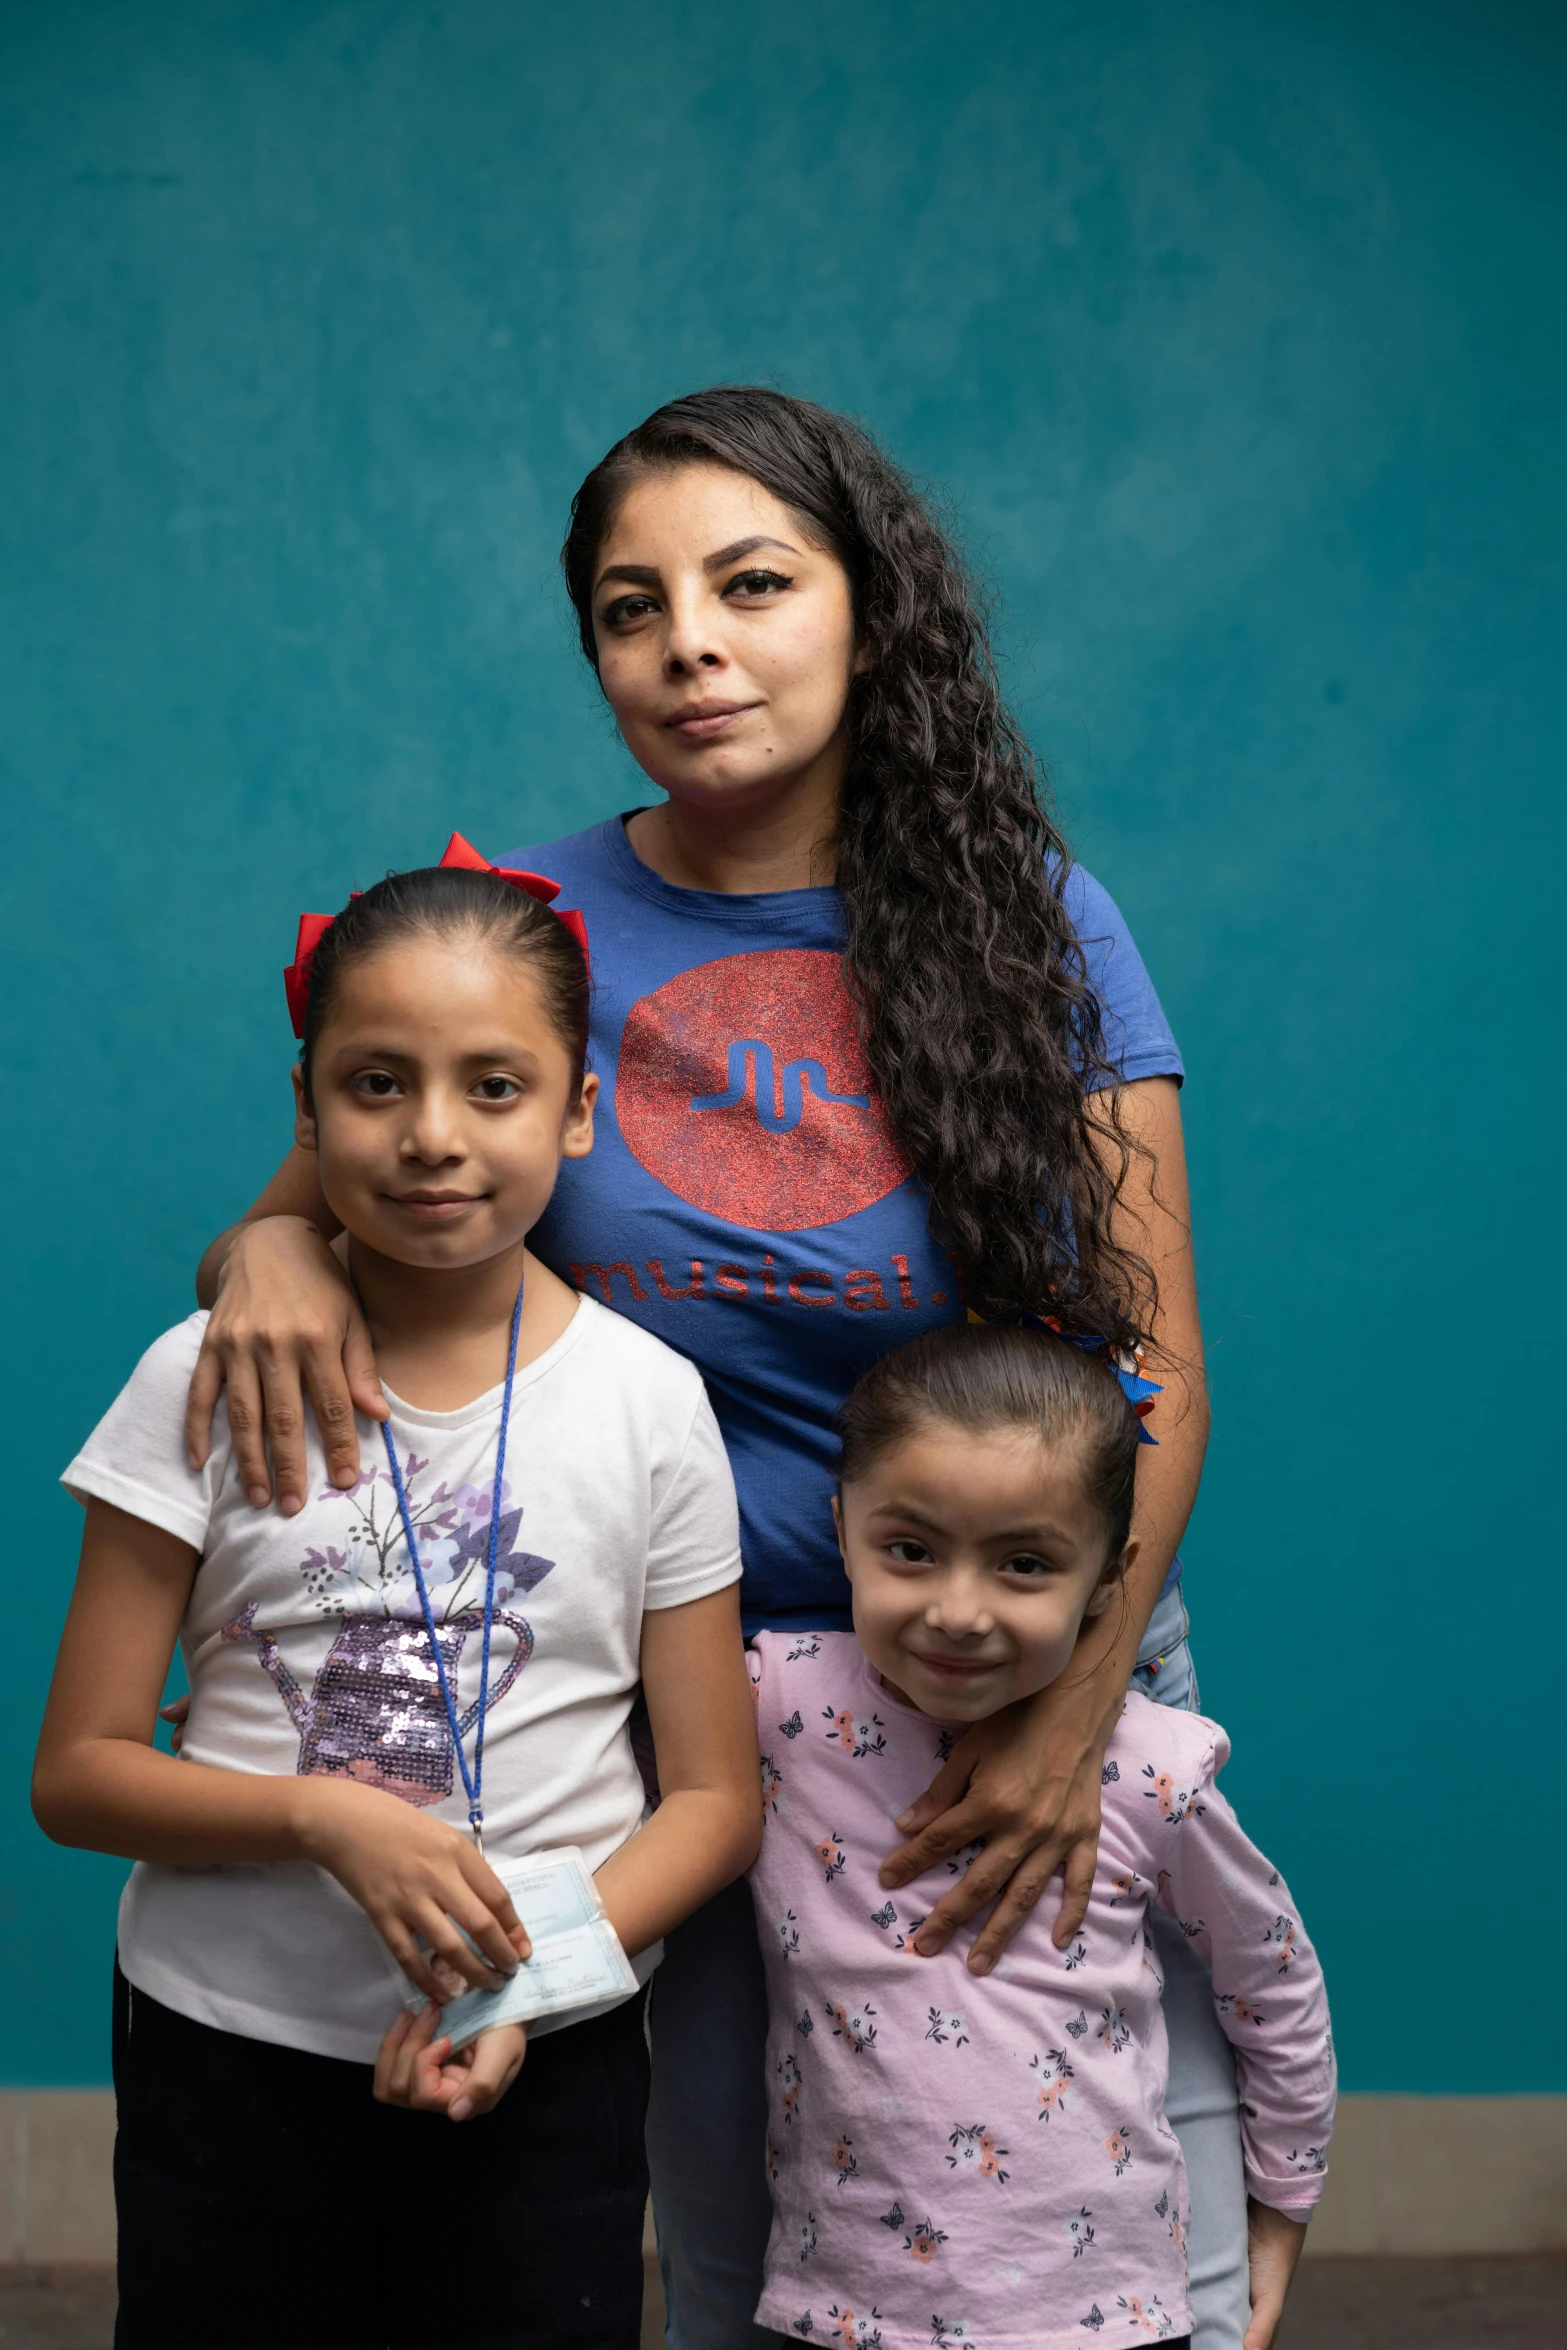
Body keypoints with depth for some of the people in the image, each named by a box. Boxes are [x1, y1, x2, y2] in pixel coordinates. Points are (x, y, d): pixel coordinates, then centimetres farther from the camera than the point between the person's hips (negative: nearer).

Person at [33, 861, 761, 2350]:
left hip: (545, 2064, 1)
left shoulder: (649, 1402, -3)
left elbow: (713, 1797, 0)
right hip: (228, 2044, 0)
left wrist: (534, 1976, -16)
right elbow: (76, 1774, -3)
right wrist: (325, 1815, -20)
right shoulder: (208, 1383, -5)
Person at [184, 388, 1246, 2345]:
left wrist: (1074, 1709, -16)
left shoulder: (1033, 923, -3)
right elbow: (324, 1190, 6)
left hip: (1059, 1667, 0)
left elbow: (1158, 1369, -4)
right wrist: (267, 1250, -19)